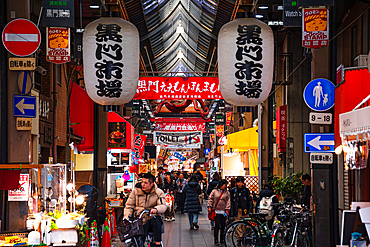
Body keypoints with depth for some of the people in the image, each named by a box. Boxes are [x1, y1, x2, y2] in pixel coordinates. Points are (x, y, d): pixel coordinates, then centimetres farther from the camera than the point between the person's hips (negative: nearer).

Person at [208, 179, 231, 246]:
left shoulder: (227, 193, 9)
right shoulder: (214, 191, 5)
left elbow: (228, 202, 6)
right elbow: (210, 199, 7)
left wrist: (227, 209, -4)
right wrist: (209, 207, -4)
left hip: (223, 212, 2)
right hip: (216, 211, -2)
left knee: (223, 226, 4)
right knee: (217, 225, -7)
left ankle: (222, 239, 16)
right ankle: (216, 240, 0)